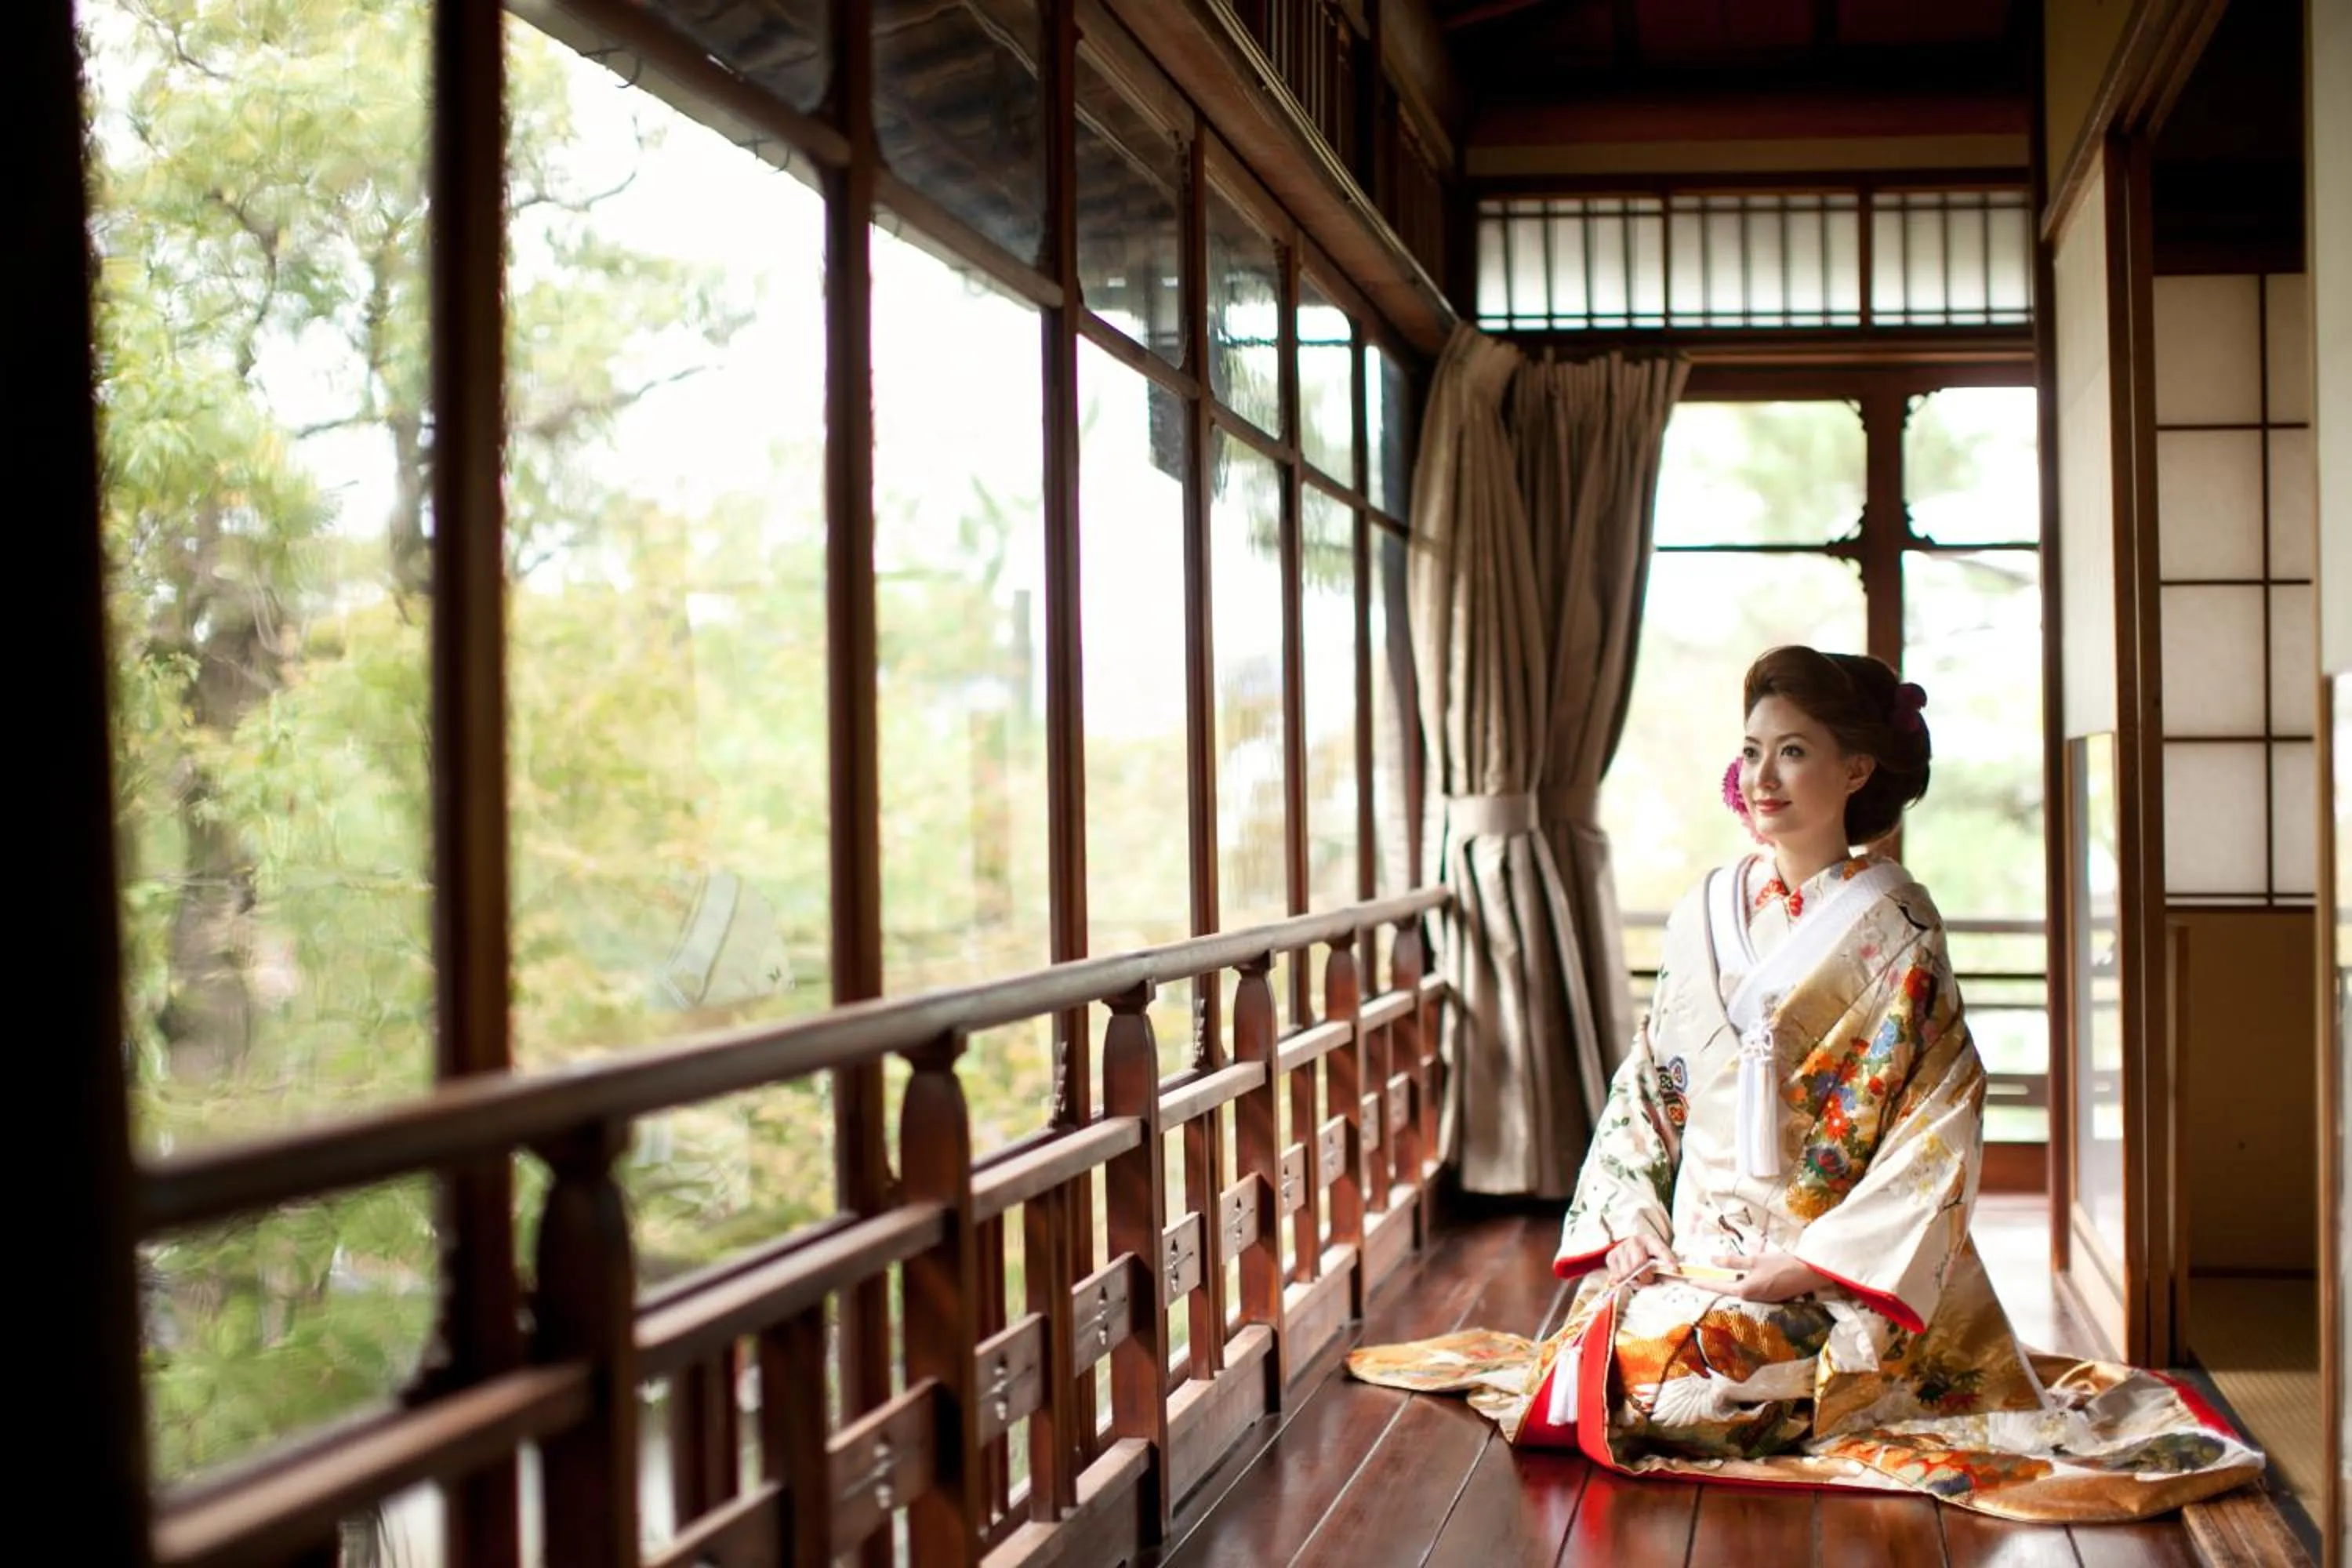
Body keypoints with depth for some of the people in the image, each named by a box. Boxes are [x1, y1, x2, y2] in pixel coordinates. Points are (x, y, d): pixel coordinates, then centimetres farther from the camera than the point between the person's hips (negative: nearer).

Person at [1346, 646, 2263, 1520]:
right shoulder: (1707, 912, 9)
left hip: (1838, 1269, -4)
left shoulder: (1892, 924, -6)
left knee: (1680, 1365, -24)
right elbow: (1644, 1087, 13)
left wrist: (1817, 1262, -17)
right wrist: (1629, 1219, -2)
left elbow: (1943, 1123, -11)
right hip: (1697, 1248, 4)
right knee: (1612, 1337, -21)